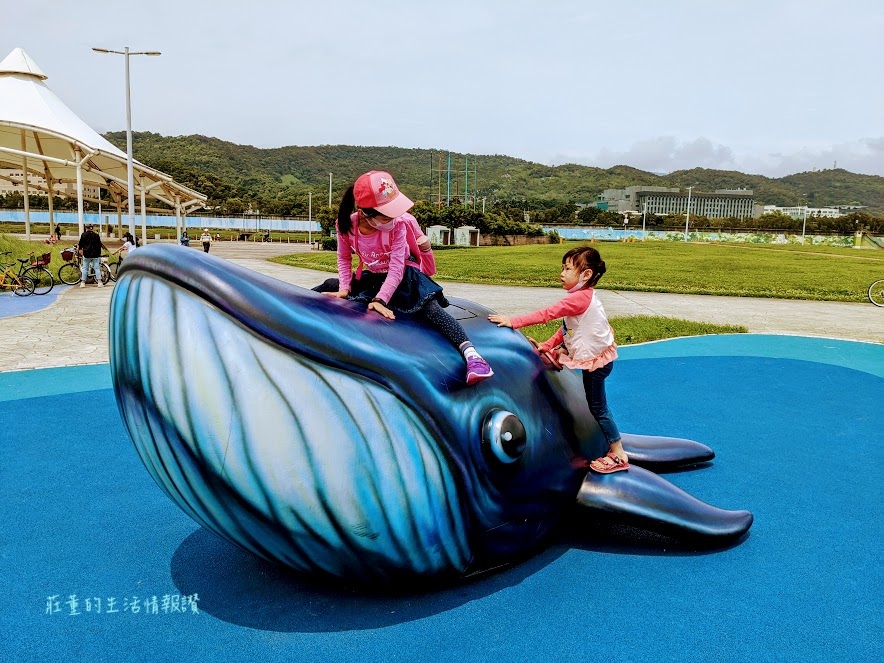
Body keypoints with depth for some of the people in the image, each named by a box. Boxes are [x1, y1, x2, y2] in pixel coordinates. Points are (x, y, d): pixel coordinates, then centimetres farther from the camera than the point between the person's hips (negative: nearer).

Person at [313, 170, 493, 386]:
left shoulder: (397, 224, -27)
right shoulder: (346, 225, -19)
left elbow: (396, 269, -28)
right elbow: (344, 258, -1)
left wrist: (380, 300, -37)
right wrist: (344, 289, -11)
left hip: (403, 277, -5)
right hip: (369, 277, 5)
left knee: (431, 310, -28)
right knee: (328, 288, 6)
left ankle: (470, 354, -45)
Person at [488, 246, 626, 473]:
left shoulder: (580, 297, -27)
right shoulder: (583, 296, 4)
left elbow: (546, 314, -28)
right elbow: (566, 327, 11)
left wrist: (513, 321, -26)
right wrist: (547, 346, 8)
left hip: (597, 359, -9)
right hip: (593, 353, 9)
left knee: (598, 407, 1)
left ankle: (618, 455, 9)